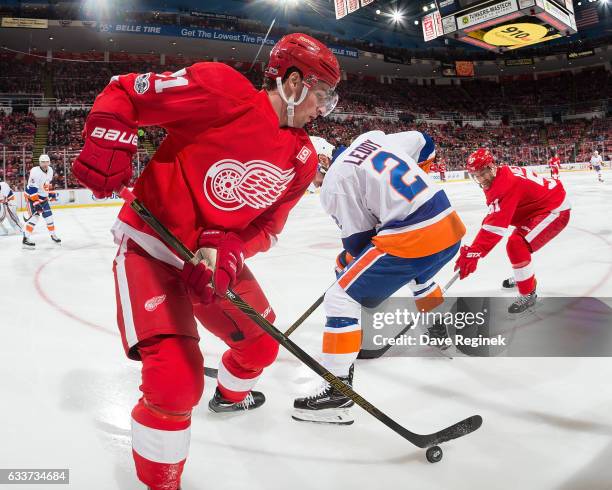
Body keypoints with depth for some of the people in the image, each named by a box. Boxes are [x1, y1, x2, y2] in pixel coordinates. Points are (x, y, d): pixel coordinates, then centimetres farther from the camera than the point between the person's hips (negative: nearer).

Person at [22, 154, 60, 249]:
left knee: (49, 216, 10)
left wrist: (51, 192, 18)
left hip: (43, 197, 8)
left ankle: (53, 235, 28)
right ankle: (26, 239, -17)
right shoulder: (35, 172, -24)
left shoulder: (50, 170, 1)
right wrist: (35, 202, -30)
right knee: (35, 216, -18)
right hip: (32, 196, -8)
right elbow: (31, 189, -27)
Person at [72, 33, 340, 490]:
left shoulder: (303, 158, 0)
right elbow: (123, 92, -12)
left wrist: (228, 252, -20)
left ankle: (232, 394, 57)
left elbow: (266, 227, -2)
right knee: (176, 378, -20)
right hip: (150, 246, -7)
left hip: (219, 257, 7)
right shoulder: (223, 91, -20)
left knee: (262, 342, 21)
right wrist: (108, 137, -29)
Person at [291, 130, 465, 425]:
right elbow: (422, 144, 25)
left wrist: (345, 262, 18)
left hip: (411, 240, -9)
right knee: (417, 272, 40)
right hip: (450, 227, 9)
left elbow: (358, 239, -2)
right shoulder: (374, 138, 15)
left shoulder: (334, 183, -4)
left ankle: (337, 392, -4)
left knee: (342, 298, -3)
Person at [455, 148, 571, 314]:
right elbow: (496, 215, 16)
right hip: (539, 206, 11)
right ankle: (523, 277, 46)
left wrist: (473, 253, -40)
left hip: (555, 210, -11)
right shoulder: (499, 177, 1)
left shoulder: (506, 184, -29)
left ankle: (528, 294, -8)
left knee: (517, 245, -22)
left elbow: (496, 225, -37)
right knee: (517, 241, 25)